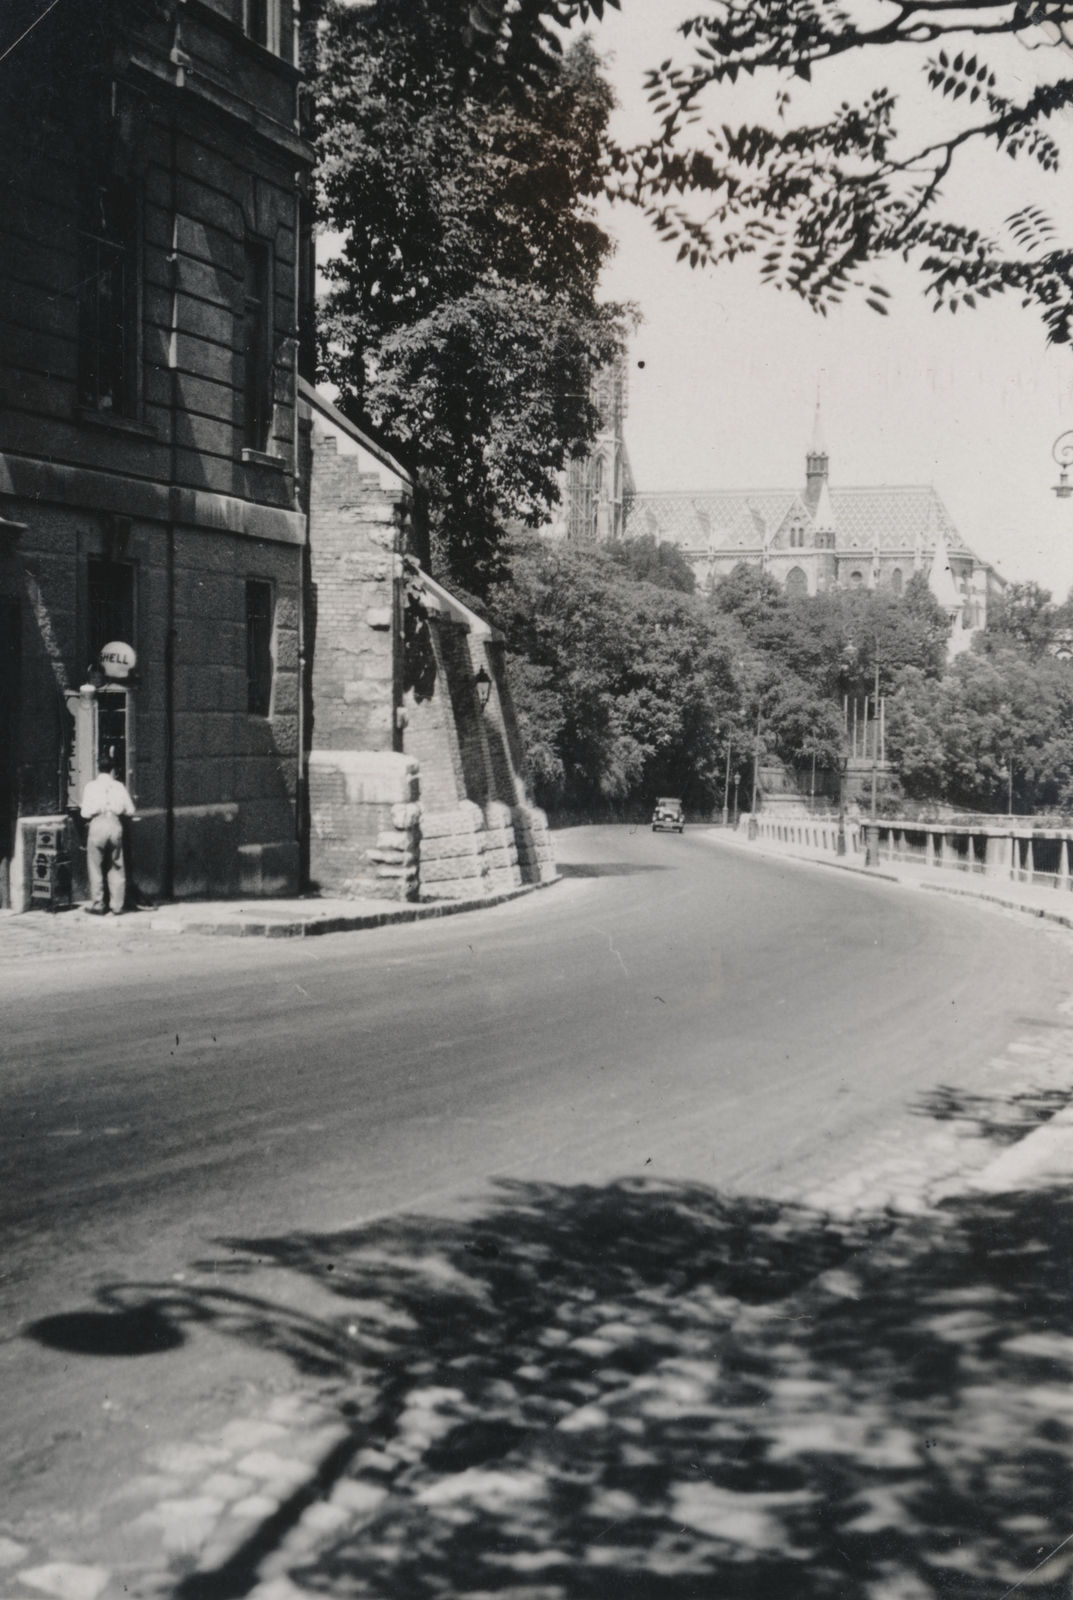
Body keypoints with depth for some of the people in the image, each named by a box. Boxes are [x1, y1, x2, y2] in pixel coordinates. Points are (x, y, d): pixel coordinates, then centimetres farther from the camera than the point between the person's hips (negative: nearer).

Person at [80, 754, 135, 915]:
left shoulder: (91, 786, 1)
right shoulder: (119, 786, 6)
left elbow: (86, 813, -4)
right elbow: (130, 810, 6)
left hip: (97, 825, -2)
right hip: (115, 825, 2)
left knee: (96, 868, 7)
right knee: (117, 868, 9)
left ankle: (98, 905, 9)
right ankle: (117, 906, 9)